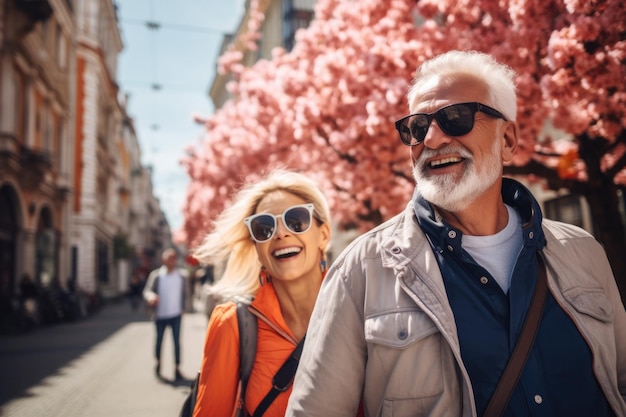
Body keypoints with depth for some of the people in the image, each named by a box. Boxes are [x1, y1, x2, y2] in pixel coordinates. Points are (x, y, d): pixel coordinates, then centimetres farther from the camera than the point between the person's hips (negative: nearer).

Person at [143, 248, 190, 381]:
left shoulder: (182, 275, -3)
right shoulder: (155, 275, -6)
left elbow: (185, 293, 5)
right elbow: (147, 291, -6)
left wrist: (183, 308, -4)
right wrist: (151, 297, -27)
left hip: (176, 315, 0)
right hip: (160, 315, 0)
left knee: (176, 341, -2)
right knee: (159, 340, 14)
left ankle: (177, 369, 4)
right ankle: (158, 364, 36)